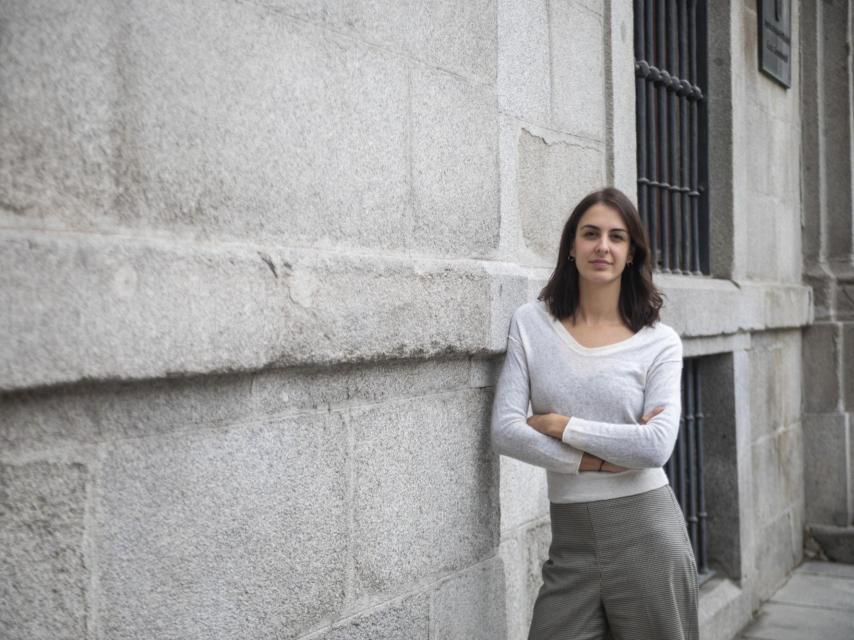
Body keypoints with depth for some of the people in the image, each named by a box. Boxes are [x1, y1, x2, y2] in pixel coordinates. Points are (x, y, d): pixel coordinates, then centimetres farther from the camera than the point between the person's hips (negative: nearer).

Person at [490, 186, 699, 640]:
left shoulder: (660, 342, -3)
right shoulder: (531, 323, 0)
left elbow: (657, 446, -16)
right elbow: (504, 430, -8)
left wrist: (559, 424, -14)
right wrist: (603, 459, -14)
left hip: (646, 533, -1)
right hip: (571, 538, 1)